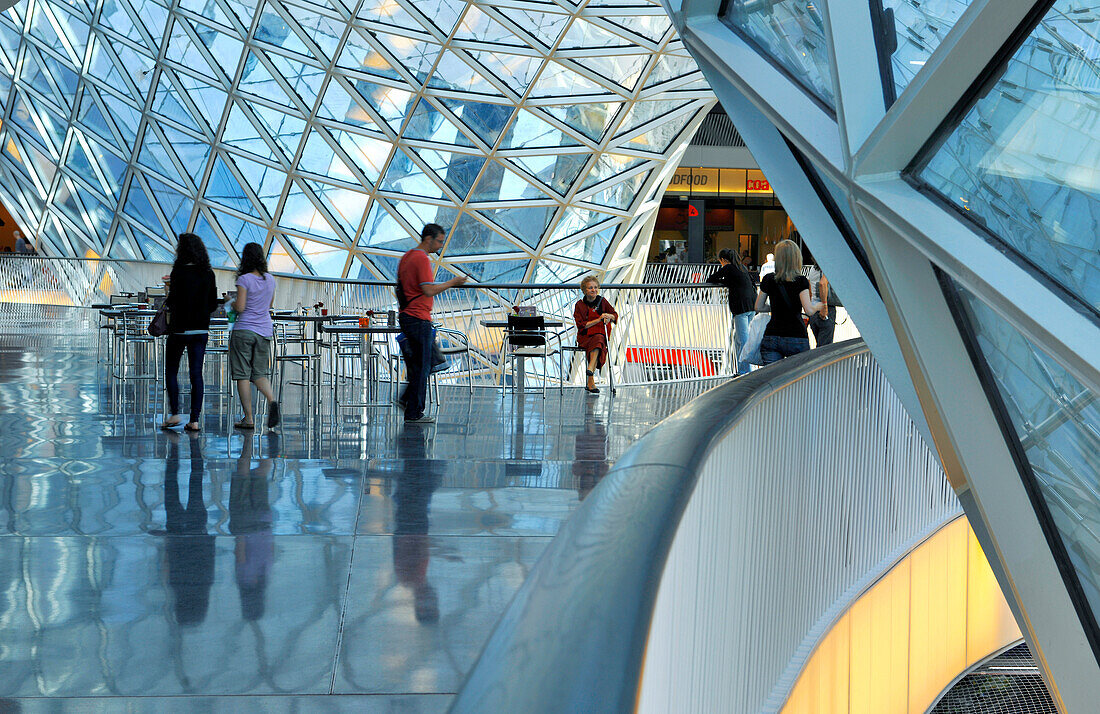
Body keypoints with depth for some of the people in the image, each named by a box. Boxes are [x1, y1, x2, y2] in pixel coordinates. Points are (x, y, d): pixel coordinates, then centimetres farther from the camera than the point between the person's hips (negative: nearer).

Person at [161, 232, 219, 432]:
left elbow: (173, 301, -14)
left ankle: (174, 413, 4)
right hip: (201, 329, 4)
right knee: (196, 374, 5)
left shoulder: (179, 271, -12)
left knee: (171, 371, 11)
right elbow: (213, 304, 6)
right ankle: (194, 420, 3)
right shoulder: (208, 273, 3)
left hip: (179, 329, -4)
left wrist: (167, 301, 7)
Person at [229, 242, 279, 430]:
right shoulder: (270, 280, 6)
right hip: (264, 330, 5)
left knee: (242, 375, 2)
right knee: (260, 373, 13)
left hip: (244, 330, -5)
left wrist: (231, 302, 4)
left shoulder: (244, 279, -11)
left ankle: (248, 418, 0)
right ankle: (271, 400, -16)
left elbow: (240, 307, -15)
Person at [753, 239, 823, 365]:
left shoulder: (768, 279, 4)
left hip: (771, 338, 3)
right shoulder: (801, 281, -6)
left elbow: (758, 307, 13)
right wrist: (818, 306, 8)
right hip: (797, 338, -3)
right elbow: (809, 310, -13)